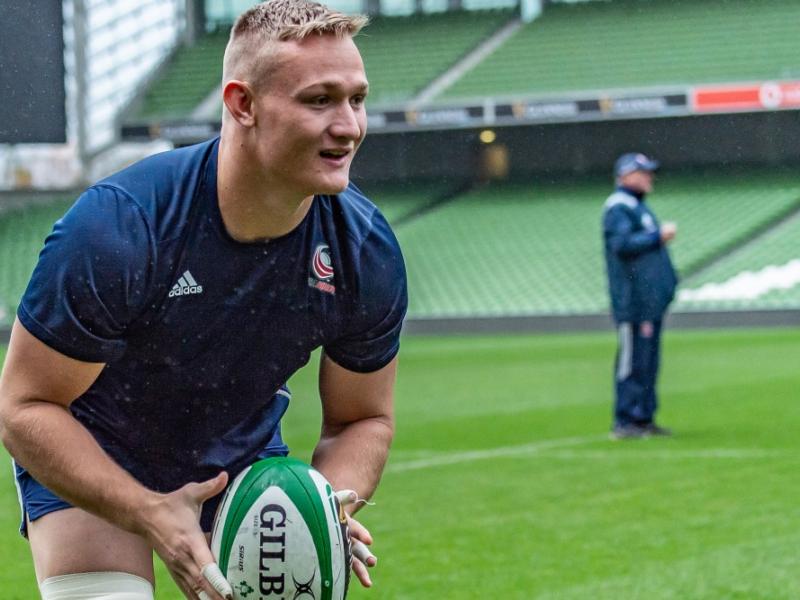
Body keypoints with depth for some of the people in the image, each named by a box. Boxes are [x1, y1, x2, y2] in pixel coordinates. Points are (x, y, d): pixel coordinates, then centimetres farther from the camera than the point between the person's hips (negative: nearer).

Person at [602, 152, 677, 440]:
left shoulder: (639, 206, 23)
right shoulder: (618, 207, -9)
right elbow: (622, 243, -21)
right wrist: (658, 236, -17)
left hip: (651, 299, 10)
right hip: (633, 301, -10)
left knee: (648, 361, 12)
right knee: (633, 361, -9)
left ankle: (644, 419, 17)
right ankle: (625, 422, -7)